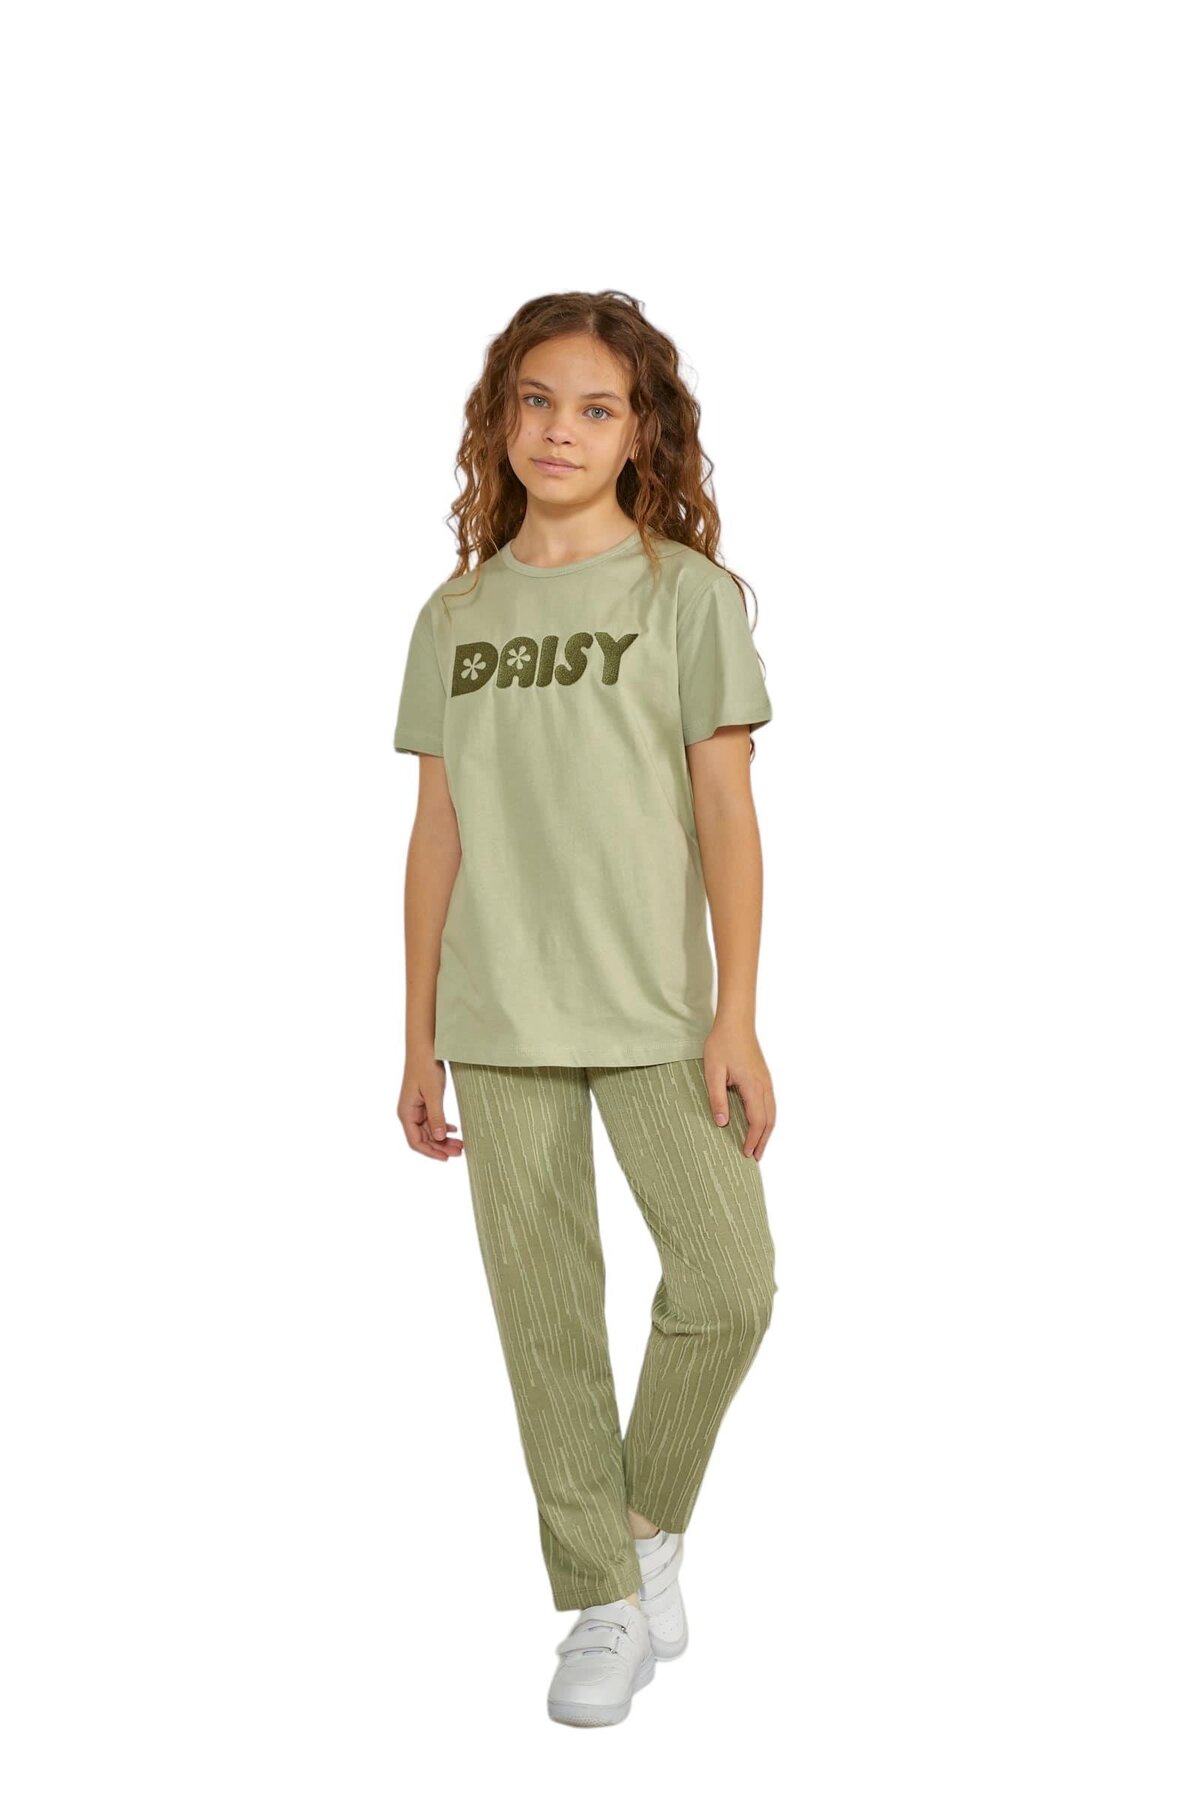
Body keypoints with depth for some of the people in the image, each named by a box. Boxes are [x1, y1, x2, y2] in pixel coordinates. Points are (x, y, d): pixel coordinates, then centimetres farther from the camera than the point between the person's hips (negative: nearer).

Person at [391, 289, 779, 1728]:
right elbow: (437, 834, 9)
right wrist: (420, 1039, 8)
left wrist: (736, 1017, -9)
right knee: (544, 1313, 4)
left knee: (726, 1284, -11)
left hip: (654, 1012, -2)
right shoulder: (457, 614, 9)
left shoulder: (688, 591, 1)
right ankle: (604, 1606, 17)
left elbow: (727, 815, -2)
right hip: (499, 1022, 2)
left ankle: (654, 1523, 16)